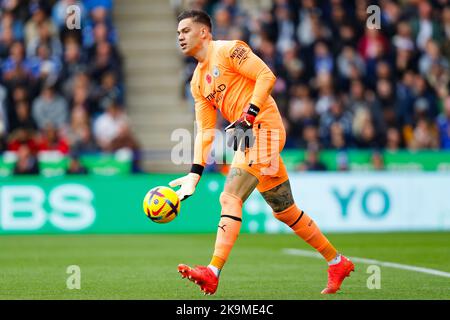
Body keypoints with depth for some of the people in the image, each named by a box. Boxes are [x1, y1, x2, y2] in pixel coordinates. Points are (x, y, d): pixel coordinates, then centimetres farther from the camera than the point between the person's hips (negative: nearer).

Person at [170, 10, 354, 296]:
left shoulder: (228, 50, -4)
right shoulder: (197, 82, 20)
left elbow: (266, 76, -13)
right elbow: (205, 131, 17)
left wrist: (249, 116, -21)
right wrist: (194, 175, 8)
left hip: (263, 128, -9)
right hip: (250, 136, 9)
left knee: (230, 197, -19)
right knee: (286, 211, 13)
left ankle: (213, 273, -25)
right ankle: (338, 263, 23)